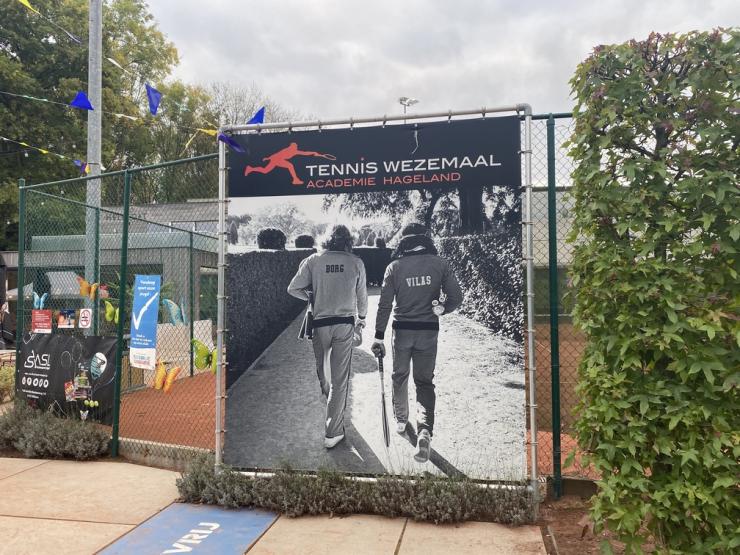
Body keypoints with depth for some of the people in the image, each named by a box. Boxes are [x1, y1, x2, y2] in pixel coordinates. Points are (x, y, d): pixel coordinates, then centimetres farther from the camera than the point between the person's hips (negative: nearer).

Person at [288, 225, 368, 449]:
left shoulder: (312, 261, -4)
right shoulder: (356, 263, -2)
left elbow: (293, 289, -4)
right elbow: (362, 296, 6)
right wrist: (361, 319, 22)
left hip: (319, 323, 0)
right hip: (345, 324, 0)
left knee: (320, 372, 21)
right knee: (340, 379, 6)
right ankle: (333, 432, 10)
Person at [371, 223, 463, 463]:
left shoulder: (395, 267, -6)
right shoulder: (440, 263, -5)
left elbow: (384, 305, -7)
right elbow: (456, 298, -6)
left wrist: (379, 337, -2)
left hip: (402, 330, 0)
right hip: (429, 331, 0)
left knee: (400, 377, 21)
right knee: (425, 382, 8)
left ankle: (401, 420, 37)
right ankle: (425, 430, -10)